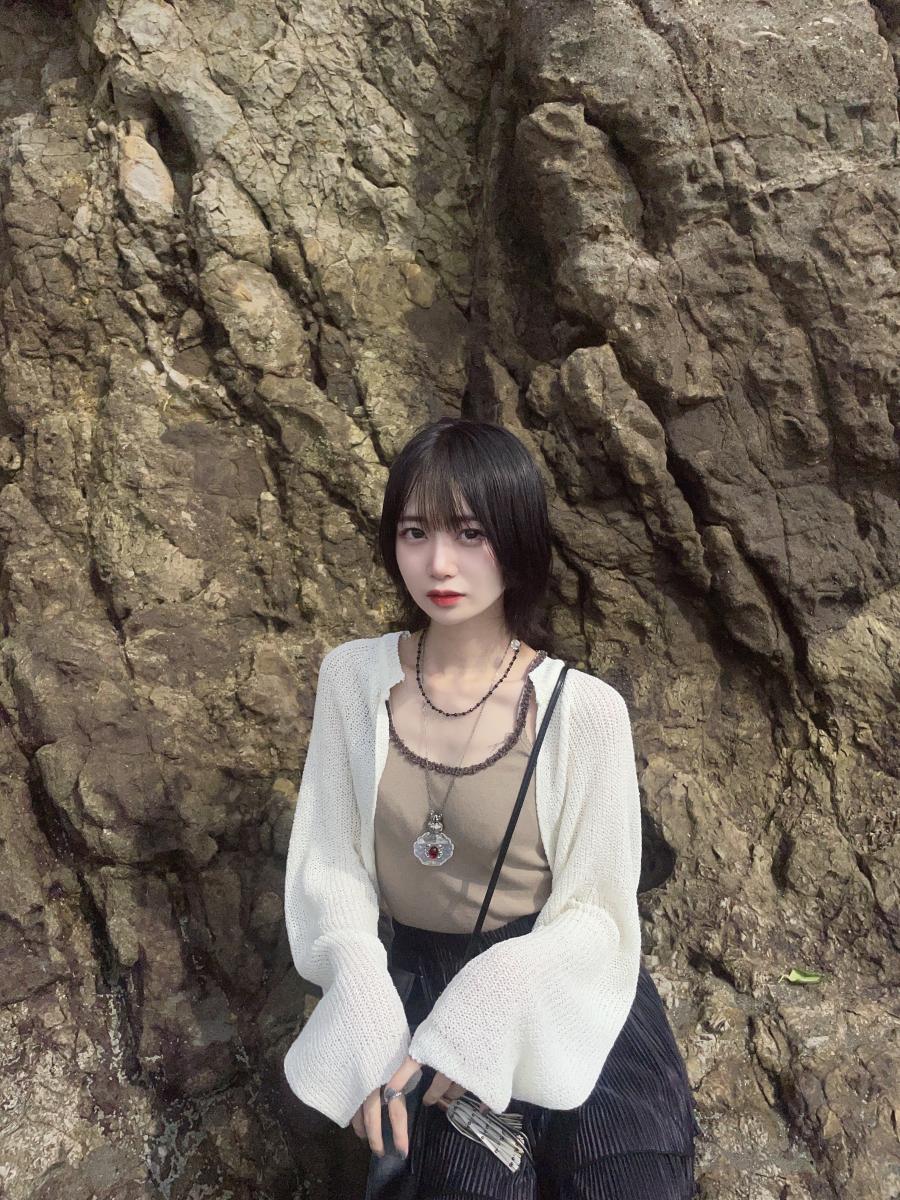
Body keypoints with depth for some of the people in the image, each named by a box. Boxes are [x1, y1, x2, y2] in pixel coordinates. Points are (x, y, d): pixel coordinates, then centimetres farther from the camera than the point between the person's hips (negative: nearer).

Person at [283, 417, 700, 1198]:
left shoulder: (585, 709, -17)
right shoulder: (352, 677, -9)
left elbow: (595, 913, -8)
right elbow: (329, 860, -3)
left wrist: (484, 1014, -22)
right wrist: (368, 1019, -17)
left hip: (554, 981, 0)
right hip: (407, 979, 1)